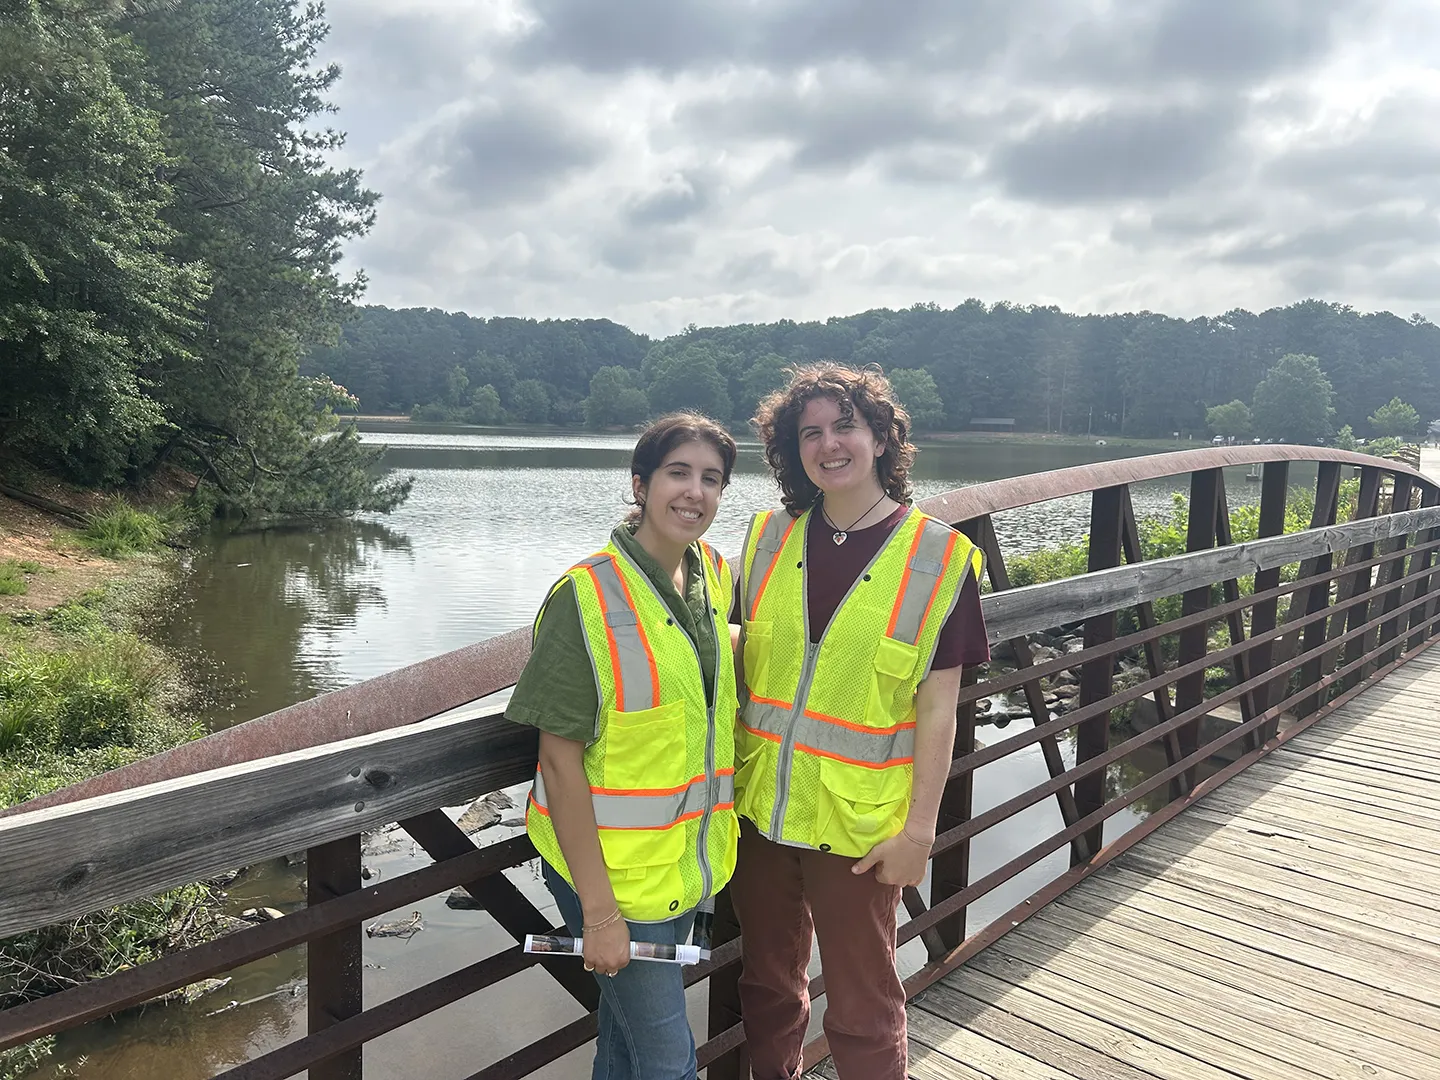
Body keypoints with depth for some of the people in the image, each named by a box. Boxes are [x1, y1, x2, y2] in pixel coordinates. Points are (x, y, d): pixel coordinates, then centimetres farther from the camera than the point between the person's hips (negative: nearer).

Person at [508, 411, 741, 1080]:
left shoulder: (713, 574, -1)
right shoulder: (589, 596, -21)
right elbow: (560, 760, -20)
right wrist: (599, 910, -19)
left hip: (684, 862, 6)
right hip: (612, 868, -6)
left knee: (629, 1023, 25)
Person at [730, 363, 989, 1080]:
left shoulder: (938, 557, -10)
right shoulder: (771, 537, 1)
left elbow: (937, 708, -9)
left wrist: (919, 830, -10)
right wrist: (730, 771, 5)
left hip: (857, 823, -3)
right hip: (760, 805, 4)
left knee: (862, 1008, 13)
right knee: (767, 983, 22)